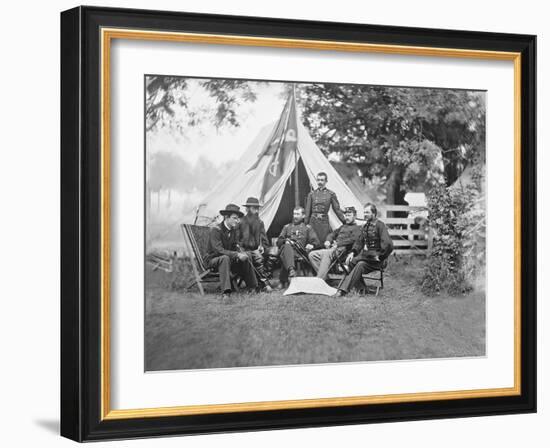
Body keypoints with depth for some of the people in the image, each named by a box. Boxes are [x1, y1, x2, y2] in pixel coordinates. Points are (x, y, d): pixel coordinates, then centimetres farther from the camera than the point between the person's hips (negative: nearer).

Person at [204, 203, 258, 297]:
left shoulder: (234, 230, 3)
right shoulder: (216, 230, -20)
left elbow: (235, 248, 4)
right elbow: (219, 250, -30)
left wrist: (242, 254, -20)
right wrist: (237, 255, -36)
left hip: (227, 260, 7)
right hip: (212, 260, -7)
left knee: (245, 260, -11)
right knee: (225, 258, -37)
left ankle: (254, 288, 2)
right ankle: (225, 292, -46)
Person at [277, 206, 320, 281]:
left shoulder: (307, 227, 28)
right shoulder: (287, 227, 34)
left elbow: (316, 241, 16)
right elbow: (278, 241, 24)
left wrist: (312, 245, -10)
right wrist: (285, 241, -1)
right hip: (286, 249, 2)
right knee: (287, 247, -40)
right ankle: (291, 269, -63)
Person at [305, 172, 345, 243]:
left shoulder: (331, 194, 4)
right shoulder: (311, 194, 9)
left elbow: (337, 209, 6)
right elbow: (308, 211, 11)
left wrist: (345, 221, 1)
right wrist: (306, 224, 7)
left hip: (324, 222, -2)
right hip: (313, 221, 2)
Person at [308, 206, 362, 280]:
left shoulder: (357, 228, 9)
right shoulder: (343, 226, 33)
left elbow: (353, 239, -8)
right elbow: (332, 234, 29)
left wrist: (337, 244, -16)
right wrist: (328, 241, 4)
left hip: (342, 250, -8)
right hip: (332, 248, 8)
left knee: (327, 253, -38)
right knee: (312, 254, -13)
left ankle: (320, 280, -45)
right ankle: (324, 275, -23)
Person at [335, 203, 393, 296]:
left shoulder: (380, 225, -11)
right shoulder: (366, 226, 14)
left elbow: (388, 244, -21)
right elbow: (359, 241, 20)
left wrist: (380, 257, -15)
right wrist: (352, 252, 2)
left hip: (376, 258, -7)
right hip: (365, 254, 7)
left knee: (360, 265, -31)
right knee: (351, 261, -19)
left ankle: (344, 289, -37)